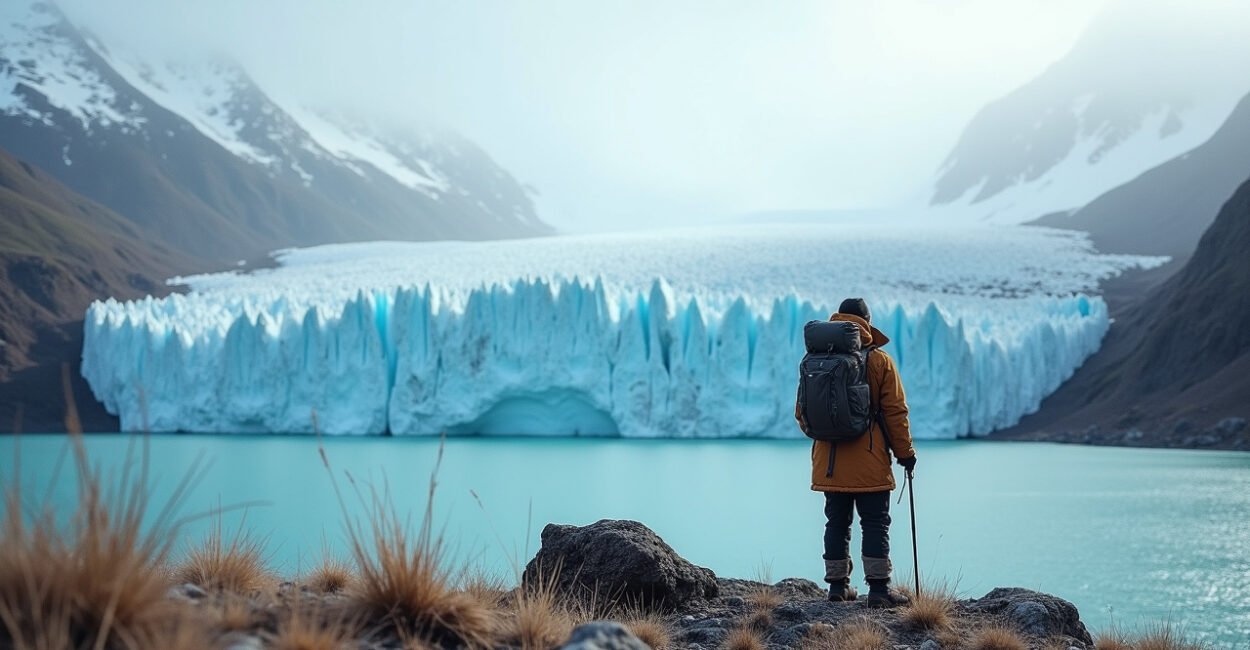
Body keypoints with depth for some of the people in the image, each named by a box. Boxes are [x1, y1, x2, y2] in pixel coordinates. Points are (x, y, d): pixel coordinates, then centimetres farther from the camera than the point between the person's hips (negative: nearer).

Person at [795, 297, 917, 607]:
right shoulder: (879, 361, -5)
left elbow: (802, 412, 10)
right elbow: (895, 411, -5)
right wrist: (905, 452, 4)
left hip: (829, 462, 4)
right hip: (869, 462, -4)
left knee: (837, 521, 12)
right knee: (875, 523, 1)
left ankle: (838, 584, 17)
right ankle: (878, 587, -2)